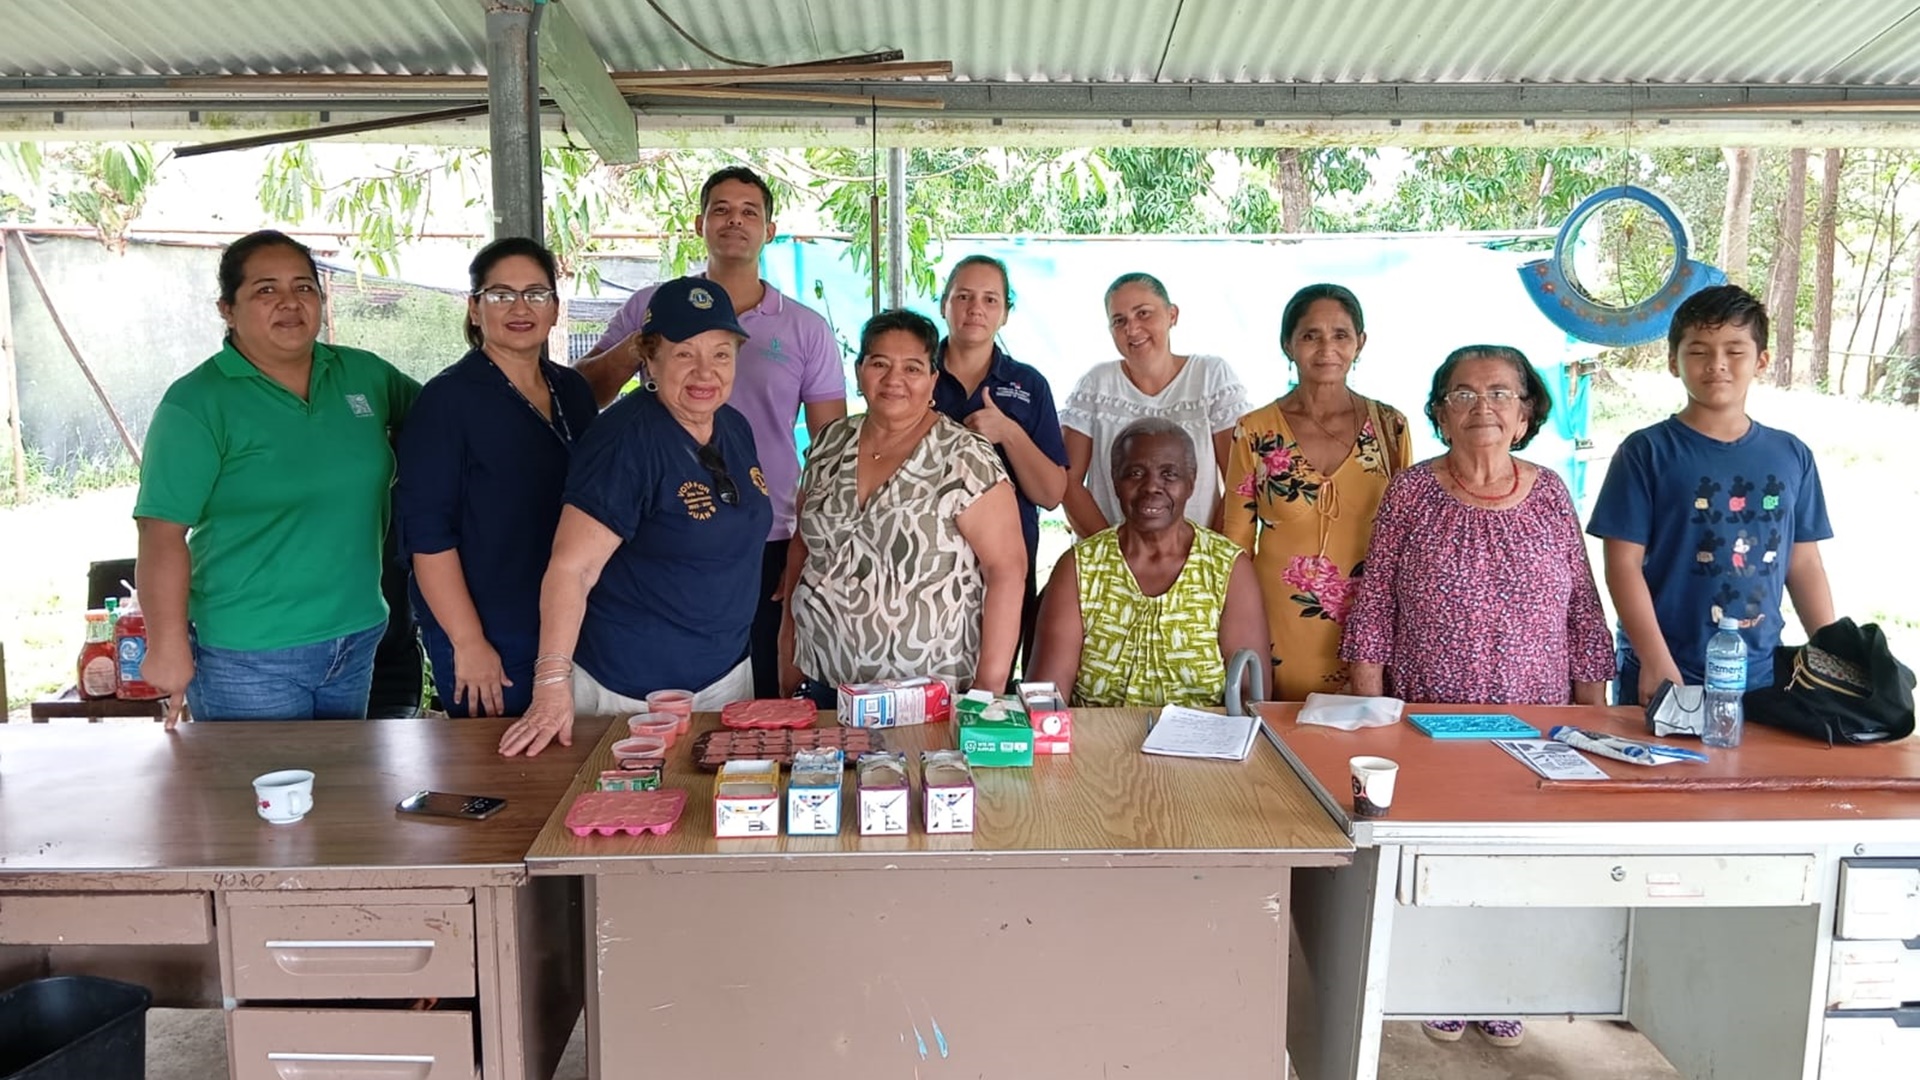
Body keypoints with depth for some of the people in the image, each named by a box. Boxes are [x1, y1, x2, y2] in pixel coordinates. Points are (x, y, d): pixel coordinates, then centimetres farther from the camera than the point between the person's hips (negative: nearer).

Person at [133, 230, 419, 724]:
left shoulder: (364, 373, 3)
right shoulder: (196, 403, -11)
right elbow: (163, 533, -15)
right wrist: (168, 646, -18)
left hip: (358, 638, 5)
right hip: (249, 658, -5)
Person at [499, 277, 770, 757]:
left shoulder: (736, 428, 4)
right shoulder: (626, 439, -19)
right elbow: (571, 567, -23)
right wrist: (552, 684, -30)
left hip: (728, 674, 7)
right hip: (632, 694, -7)